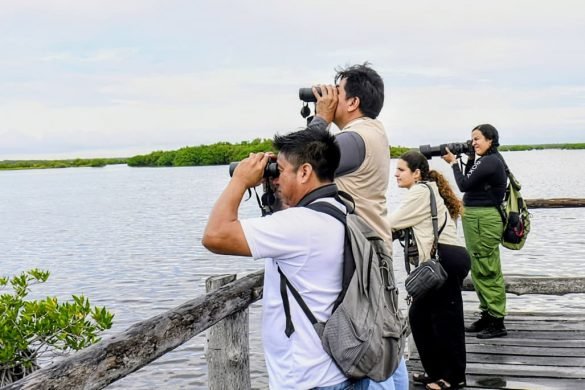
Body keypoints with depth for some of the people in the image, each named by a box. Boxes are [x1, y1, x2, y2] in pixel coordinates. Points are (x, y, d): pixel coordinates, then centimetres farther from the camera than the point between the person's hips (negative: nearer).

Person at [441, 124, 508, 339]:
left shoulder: (490, 162, -16)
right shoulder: (490, 160, 16)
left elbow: (464, 185, -17)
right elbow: (471, 183, 16)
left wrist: (453, 163, -5)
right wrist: (469, 160, 6)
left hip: (483, 219, -11)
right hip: (477, 218, 11)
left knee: (487, 271, -6)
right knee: (480, 270, 16)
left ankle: (497, 322, -1)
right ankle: (487, 315, 24)